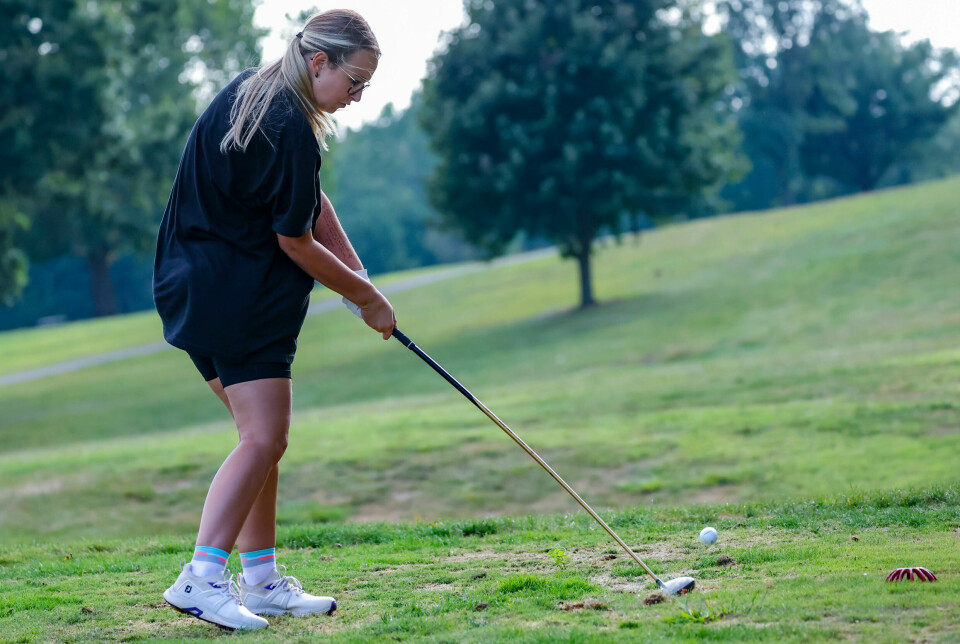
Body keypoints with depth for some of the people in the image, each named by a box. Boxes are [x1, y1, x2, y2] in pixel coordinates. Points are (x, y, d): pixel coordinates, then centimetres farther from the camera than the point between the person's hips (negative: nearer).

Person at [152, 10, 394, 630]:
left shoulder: (251, 91, 12)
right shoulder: (291, 131, -19)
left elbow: (309, 201, 18)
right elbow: (296, 242, -12)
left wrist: (357, 274, 12)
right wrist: (367, 298, 2)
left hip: (197, 287, 11)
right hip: (238, 296, -11)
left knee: (264, 438, 13)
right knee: (264, 439, -11)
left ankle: (262, 580, 17)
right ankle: (201, 578, -15)